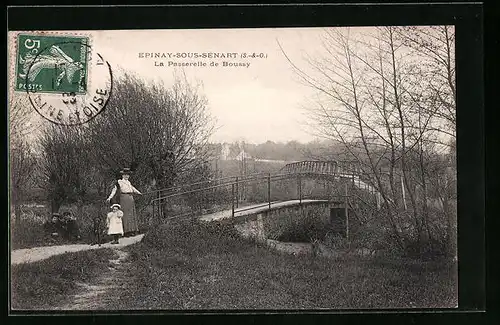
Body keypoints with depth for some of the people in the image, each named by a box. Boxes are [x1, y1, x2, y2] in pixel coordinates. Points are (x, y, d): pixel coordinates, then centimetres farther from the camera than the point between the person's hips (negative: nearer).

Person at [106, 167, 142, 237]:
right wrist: (109, 198, -14)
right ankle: (126, 231, -13)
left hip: (131, 199, 7)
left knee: (132, 214, 4)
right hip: (124, 198, -7)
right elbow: (114, 190, -4)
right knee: (126, 214, -11)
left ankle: (132, 230, 6)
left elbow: (133, 188, 35)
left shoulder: (129, 182, 19)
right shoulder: (119, 182, 0)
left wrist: (139, 193, 48)